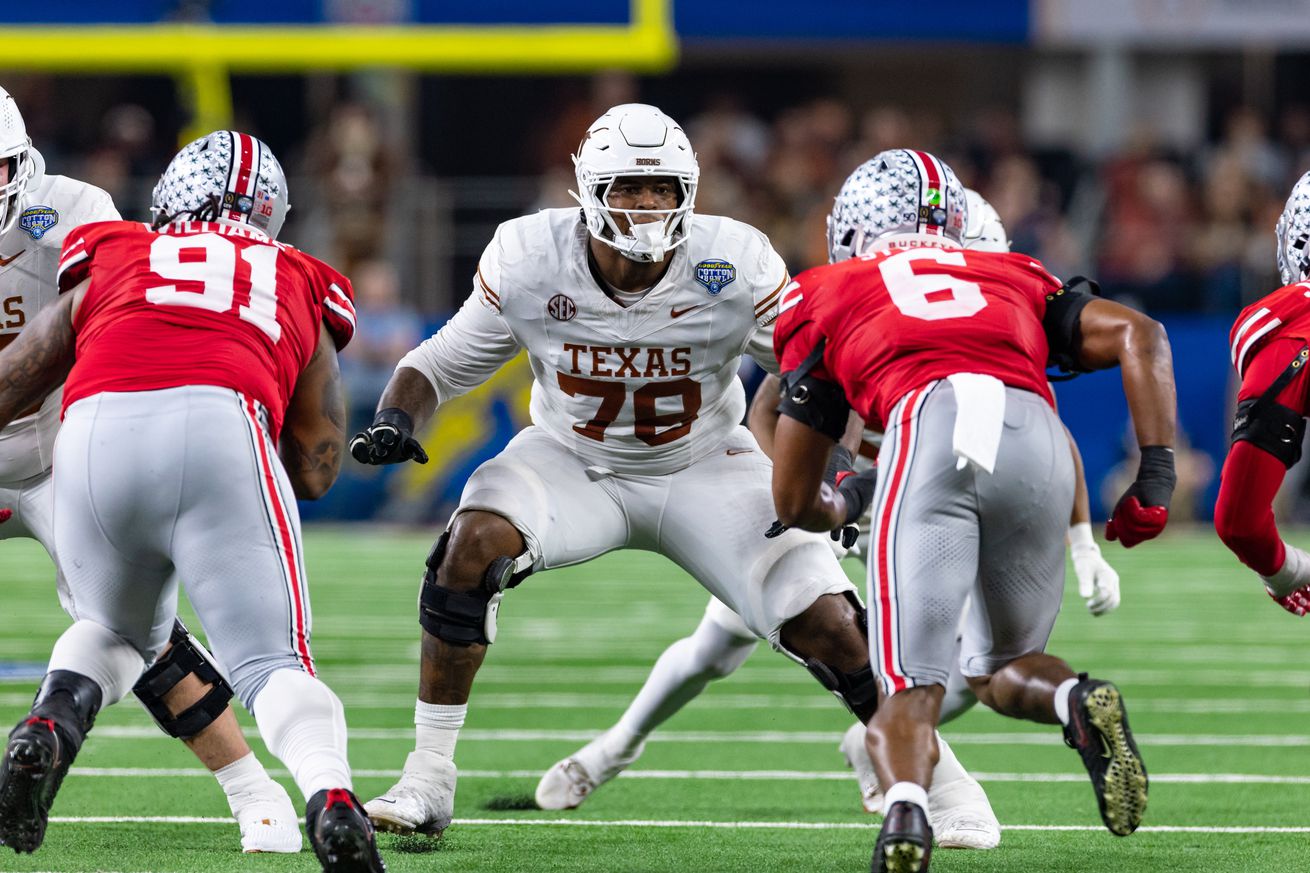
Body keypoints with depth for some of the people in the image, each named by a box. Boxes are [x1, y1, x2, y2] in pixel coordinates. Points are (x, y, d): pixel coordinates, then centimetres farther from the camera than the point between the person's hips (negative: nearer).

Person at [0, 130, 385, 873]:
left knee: (118, 633, 28)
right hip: (221, 429, -1)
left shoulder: (109, 266, 32)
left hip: (96, 434, 2)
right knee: (273, 665, 2)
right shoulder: (300, 291, 32)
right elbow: (316, 471, 28)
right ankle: (330, 796, -28)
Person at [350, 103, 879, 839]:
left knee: (826, 624, -16)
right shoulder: (530, 261, -19)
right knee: (474, 543, -31)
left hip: (703, 469, 0)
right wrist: (397, 418, -28)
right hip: (575, 465, 0)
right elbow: (443, 365, -6)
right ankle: (429, 779, -20)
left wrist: (850, 476, -27)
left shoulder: (734, 268, -22)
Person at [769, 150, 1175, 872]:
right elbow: (1137, 334, 19)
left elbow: (794, 502, 33)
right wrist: (1156, 476, 17)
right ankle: (1081, 704, -11)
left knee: (909, 692, -3)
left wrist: (840, 508, 56)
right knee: (1000, 670, 23)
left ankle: (905, 809, -36)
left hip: (929, 433, -2)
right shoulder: (1016, 280, 37)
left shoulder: (827, 297, 31)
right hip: (1036, 437, 2)